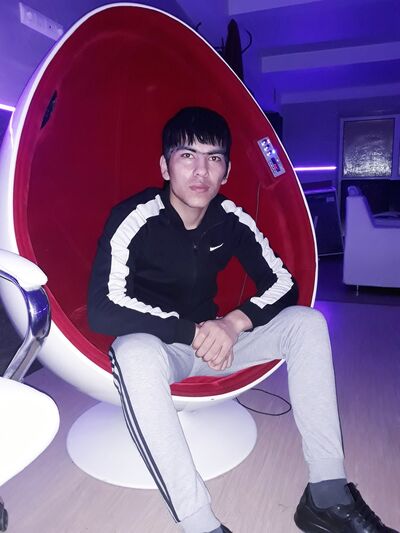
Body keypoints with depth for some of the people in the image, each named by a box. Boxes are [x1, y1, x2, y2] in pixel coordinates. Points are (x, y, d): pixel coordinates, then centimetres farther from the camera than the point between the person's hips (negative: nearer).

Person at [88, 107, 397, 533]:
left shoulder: (232, 220, -7)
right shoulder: (135, 220, -19)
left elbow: (283, 284, -4)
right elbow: (103, 310, -27)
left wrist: (234, 322, -22)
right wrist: (193, 332, -29)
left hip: (211, 339, 5)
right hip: (153, 344, -4)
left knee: (306, 322, -12)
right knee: (136, 353, -39)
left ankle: (327, 494, -13)